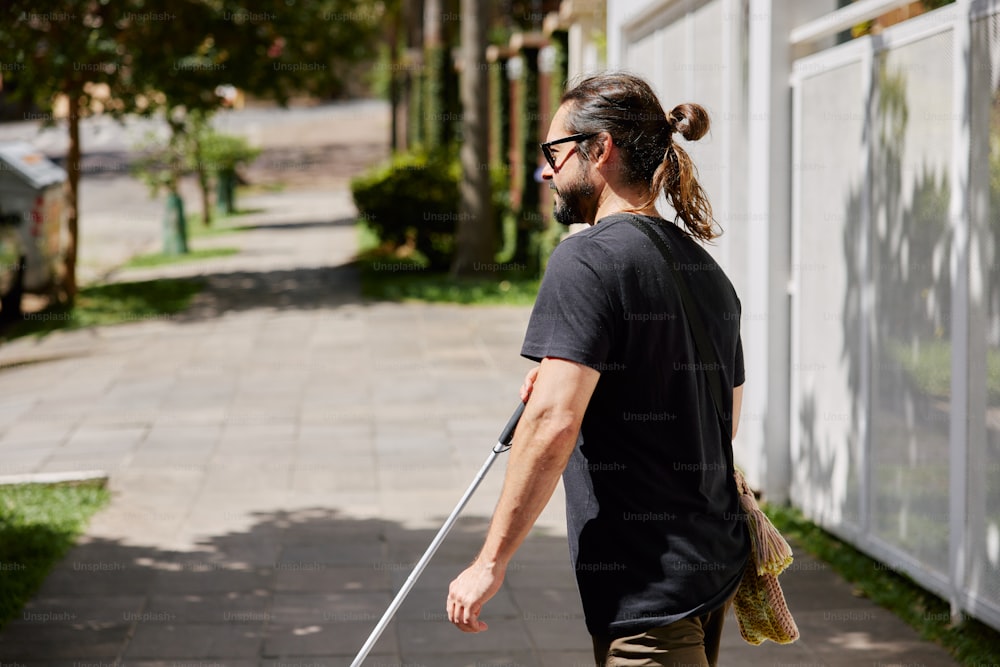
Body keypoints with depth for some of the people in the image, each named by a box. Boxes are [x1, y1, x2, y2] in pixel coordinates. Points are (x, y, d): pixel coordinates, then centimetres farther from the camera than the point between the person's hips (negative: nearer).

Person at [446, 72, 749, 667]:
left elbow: (554, 422, -21)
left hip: (646, 581, -9)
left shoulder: (588, 258, -13)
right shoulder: (706, 268, 13)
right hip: (718, 563, 9)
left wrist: (491, 561, -16)